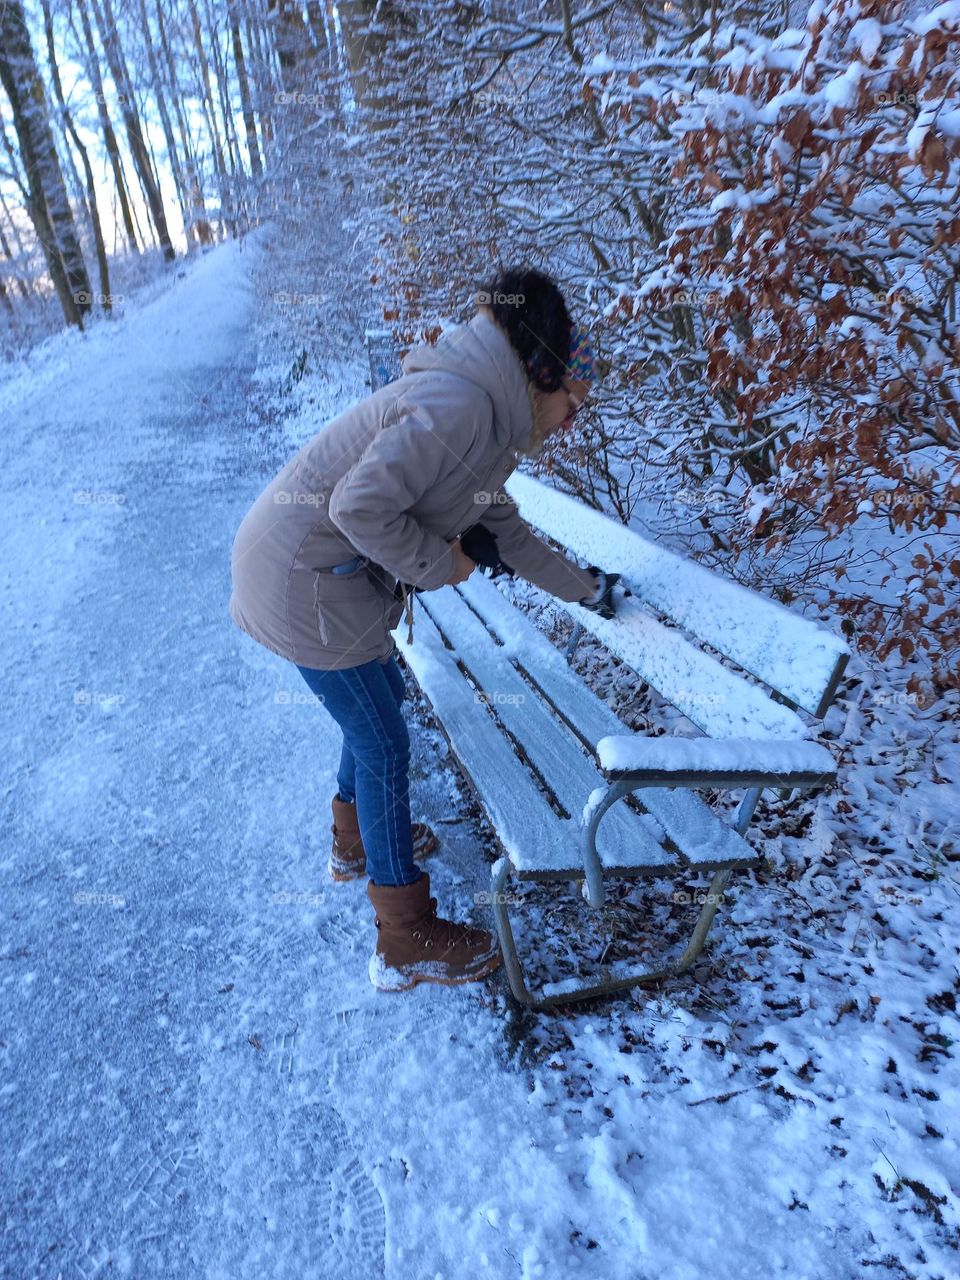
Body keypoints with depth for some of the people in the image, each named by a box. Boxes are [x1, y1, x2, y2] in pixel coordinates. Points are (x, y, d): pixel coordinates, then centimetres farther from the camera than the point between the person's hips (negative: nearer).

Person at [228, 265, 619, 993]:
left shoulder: (494, 425, 12)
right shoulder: (459, 403, -20)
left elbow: (506, 533, 22)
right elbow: (360, 507, -27)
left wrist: (585, 589, 30)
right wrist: (442, 564, -13)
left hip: (328, 568, 10)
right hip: (303, 576, -10)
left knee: (378, 697, 23)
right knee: (385, 743, -1)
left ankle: (358, 838, 49)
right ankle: (408, 946, 18)